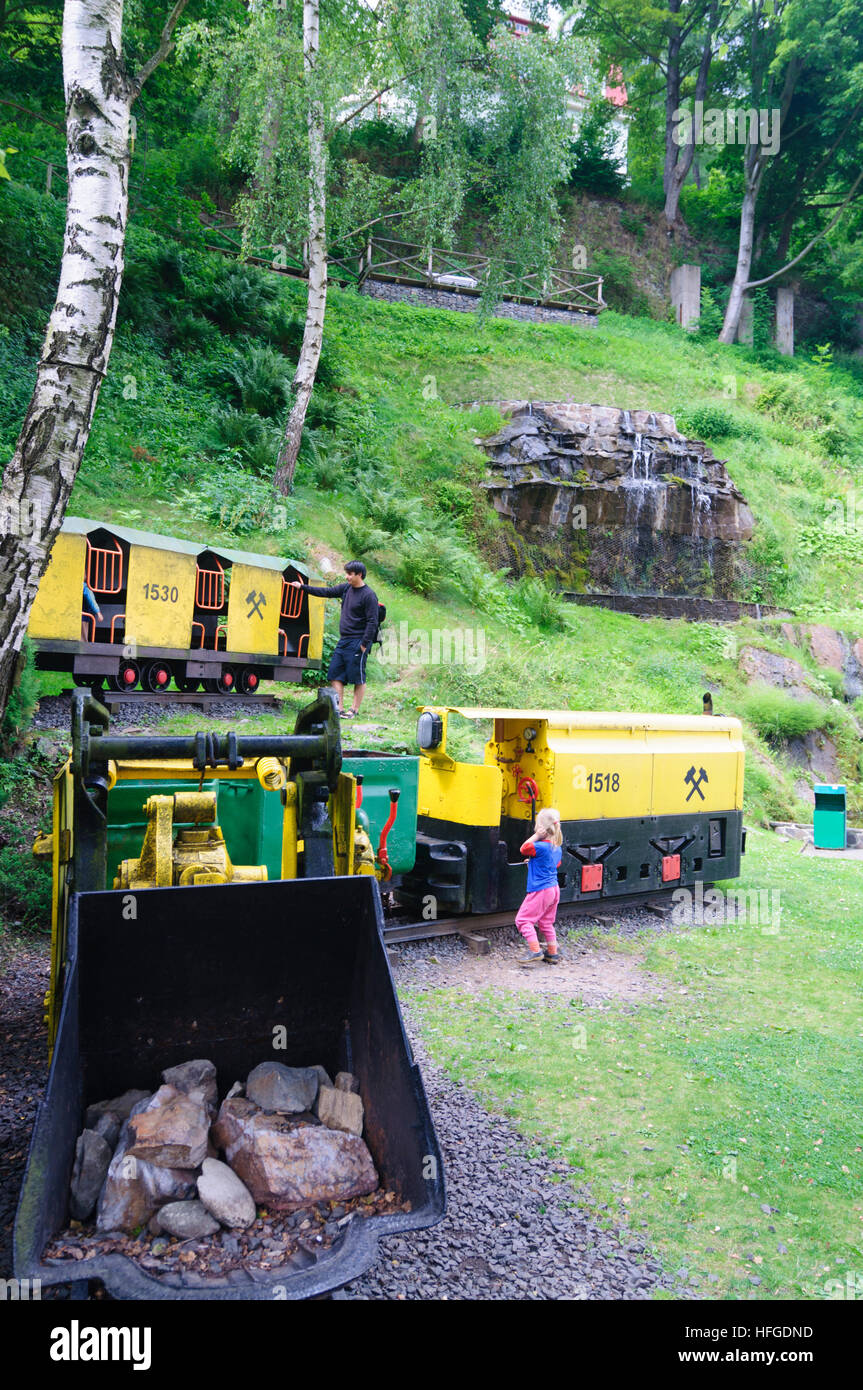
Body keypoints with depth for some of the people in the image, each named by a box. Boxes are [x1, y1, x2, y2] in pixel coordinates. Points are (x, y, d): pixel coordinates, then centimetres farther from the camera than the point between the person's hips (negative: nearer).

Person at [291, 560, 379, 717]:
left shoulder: (369, 595, -11)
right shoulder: (346, 588, 11)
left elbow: (372, 622, -14)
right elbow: (326, 593, 20)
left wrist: (364, 644, -17)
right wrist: (302, 587, 18)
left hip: (357, 642, -8)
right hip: (343, 640, 8)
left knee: (358, 678, -2)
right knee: (335, 674, 5)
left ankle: (354, 710, 6)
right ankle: (339, 708, 8)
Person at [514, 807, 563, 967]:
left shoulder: (540, 847, -21)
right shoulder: (557, 848, 7)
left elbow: (523, 849, -10)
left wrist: (536, 836, -12)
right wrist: (533, 863, 24)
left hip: (540, 892, -9)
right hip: (554, 889, 9)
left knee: (523, 919, 0)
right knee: (546, 922, 19)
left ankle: (535, 951, -6)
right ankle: (553, 954, 24)